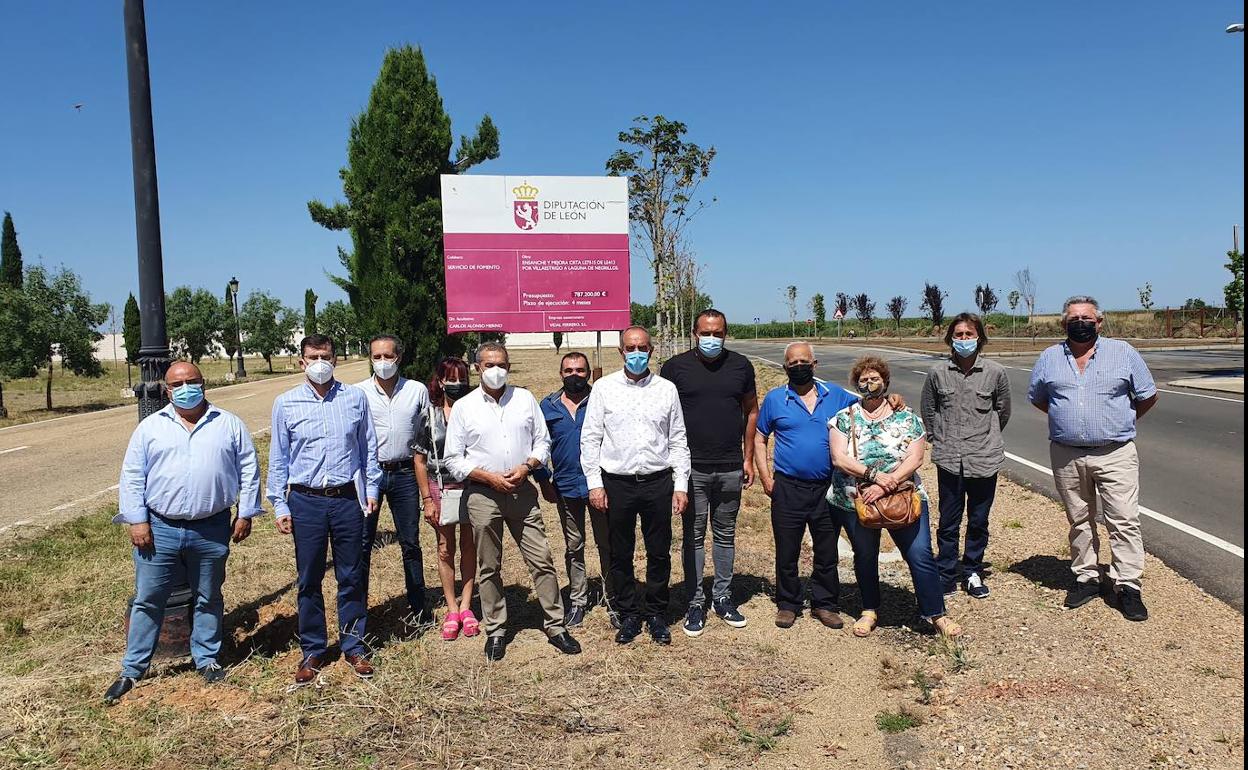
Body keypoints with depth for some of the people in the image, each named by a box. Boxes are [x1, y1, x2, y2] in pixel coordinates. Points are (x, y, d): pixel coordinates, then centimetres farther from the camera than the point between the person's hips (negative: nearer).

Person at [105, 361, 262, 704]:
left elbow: (248, 469, 4)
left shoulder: (229, 424, 3)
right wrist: (137, 520, -5)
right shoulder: (150, 427, 3)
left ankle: (207, 659, 29)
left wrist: (245, 514, 0)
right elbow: (132, 476, 3)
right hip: (159, 530, 0)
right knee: (147, 600, 8)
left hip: (212, 531, 0)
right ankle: (132, 669, 22)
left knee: (209, 599, 13)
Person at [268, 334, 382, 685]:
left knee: (351, 577, 9)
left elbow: (368, 448, 9)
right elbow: (278, 459, 6)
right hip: (306, 501, 0)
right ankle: (313, 651, 23)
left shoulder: (355, 398, 2)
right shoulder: (285, 403, 1)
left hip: (348, 498, 0)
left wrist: (372, 489, 6)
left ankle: (354, 646, 23)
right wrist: (279, 504, 2)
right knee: (309, 580, 9)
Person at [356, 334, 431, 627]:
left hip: (405, 474, 1)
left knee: (410, 543, 9)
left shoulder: (417, 391, 3)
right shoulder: (357, 393, -1)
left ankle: (419, 607, 20)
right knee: (362, 544, 2)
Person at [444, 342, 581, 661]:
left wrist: (526, 467, -10)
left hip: (522, 491, 1)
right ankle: (495, 631, 23)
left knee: (542, 560, 2)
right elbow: (454, 459, -1)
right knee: (489, 568, 8)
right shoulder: (463, 407, -1)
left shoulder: (525, 398, 5)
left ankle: (555, 626, 14)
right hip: (483, 494, -1)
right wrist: (489, 477, -12)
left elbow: (542, 442, 9)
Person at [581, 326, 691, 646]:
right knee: (621, 554, 10)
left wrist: (681, 485, 2)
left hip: (658, 482, 1)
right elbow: (590, 438, 1)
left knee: (659, 553, 8)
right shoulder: (604, 388, 1)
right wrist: (594, 482, -4)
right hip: (617, 484, -1)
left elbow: (678, 441, 7)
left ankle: (656, 614, 25)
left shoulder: (667, 389, 5)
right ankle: (629, 614, 26)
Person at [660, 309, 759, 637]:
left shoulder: (741, 366, 4)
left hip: (730, 468, 2)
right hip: (692, 468, -2)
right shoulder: (675, 367, -3)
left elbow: (751, 411, 11)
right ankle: (695, 603, 16)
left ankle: (722, 597, 26)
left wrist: (748, 458, 7)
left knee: (725, 534, 13)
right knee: (694, 536, 5)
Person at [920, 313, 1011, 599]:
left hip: (985, 459, 0)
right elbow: (927, 412, 11)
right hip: (949, 460, 0)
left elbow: (1002, 412, 12)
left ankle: (972, 573, 29)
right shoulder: (938, 373, -2)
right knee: (948, 522, 8)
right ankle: (946, 575, 21)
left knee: (978, 522, 12)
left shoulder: (995, 372, -3)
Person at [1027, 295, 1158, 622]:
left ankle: (1128, 586, 4)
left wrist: (1121, 423, 9)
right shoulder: (1049, 358, 6)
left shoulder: (1123, 353, 1)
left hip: (1115, 453, -2)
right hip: (1066, 455, 2)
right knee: (1079, 521, 11)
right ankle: (1086, 578, 23)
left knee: (1124, 520, -4)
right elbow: (1036, 398, 19)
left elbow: (1148, 396, 9)